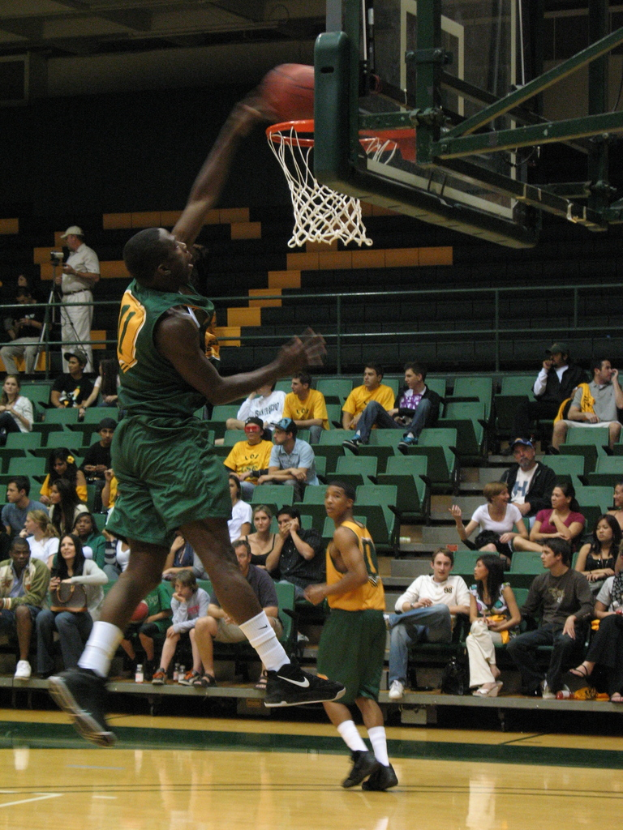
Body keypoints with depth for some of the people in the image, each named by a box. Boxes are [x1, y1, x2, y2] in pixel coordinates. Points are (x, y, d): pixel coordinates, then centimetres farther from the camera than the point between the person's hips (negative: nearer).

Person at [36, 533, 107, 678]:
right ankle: (45, 668, -19)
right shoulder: (58, 571, 16)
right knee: (43, 616, -25)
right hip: (67, 611, 5)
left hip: (88, 615, -5)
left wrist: (73, 580, -23)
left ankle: (74, 667, -26)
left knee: (62, 618, -35)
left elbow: (103, 578, -23)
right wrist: (51, 590, -7)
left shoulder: (87, 565, 0)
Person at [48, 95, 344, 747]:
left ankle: (87, 674, -6)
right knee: (218, 555, -10)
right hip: (173, 441, -9)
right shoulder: (173, 321, -19)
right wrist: (281, 369, -2)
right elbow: (217, 390, -11)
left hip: (135, 439, 9)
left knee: (143, 566, 6)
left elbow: (201, 199, 12)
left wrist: (233, 136, 14)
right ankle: (280, 674, -9)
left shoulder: (144, 287, 5)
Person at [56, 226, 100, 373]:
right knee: (67, 338, 7)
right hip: (67, 299, 10)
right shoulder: (72, 255, 24)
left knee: (81, 339, -14)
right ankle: (68, 373, 9)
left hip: (81, 298, -10)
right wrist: (61, 280, 11)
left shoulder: (87, 253, -5)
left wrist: (74, 272, -20)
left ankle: (86, 370, -15)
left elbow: (95, 277, -15)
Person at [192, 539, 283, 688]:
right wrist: (222, 613, -28)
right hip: (233, 627, 4)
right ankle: (209, 674, -12)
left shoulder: (261, 576, -13)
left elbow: (273, 610, -21)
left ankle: (265, 675, -33)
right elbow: (211, 608, -2)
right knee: (202, 623, -15)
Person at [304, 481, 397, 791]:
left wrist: (325, 591, -11)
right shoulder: (363, 532, 19)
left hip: (349, 616, -8)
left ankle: (361, 753, -15)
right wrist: (328, 589, 23)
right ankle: (383, 765, -3)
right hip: (375, 615, 8)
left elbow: (359, 575, -21)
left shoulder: (343, 534, -10)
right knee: (365, 694, 8)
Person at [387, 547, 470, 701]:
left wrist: (436, 608, -3)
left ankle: (394, 619, -33)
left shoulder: (457, 581, 25)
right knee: (398, 630, -36)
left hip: (439, 631, -2)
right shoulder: (422, 580, 29)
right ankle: (397, 682, -41)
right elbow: (400, 604, 15)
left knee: (441, 610, -38)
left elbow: (466, 608, 6)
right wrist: (414, 605, -8)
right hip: (417, 629, 2)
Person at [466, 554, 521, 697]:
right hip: (481, 632, 4)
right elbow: (473, 617, 5)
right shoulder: (474, 590, 15)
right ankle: (487, 682, -45)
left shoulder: (504, 589, -1)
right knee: (471, 640, -34)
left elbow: (517, 618, -5)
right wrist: (482, 621, -18)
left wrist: (497, 626, -17)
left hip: (502, 633, -4)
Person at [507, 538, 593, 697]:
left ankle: (551, 685, -22)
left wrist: (573, 618, -33)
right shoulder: (540, 580, 17)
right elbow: (527, 610, 20)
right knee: (514, 645, -21)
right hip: (546, 629, 5)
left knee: (564, 641, -41)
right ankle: (540, 683, -12)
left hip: (568, 629, -5)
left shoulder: (577, 579, 1)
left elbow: (588, 608, -12)